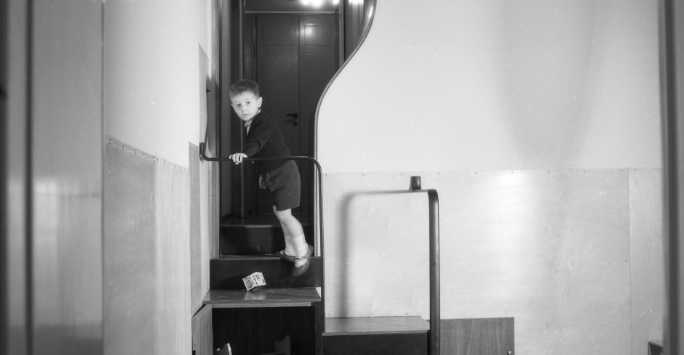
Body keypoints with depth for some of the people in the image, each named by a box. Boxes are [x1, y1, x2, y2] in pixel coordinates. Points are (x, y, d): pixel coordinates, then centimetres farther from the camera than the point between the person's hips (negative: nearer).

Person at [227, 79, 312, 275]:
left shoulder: (264, 124, -20)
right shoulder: (249, 126, 9)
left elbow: (256, 143, -41)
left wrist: (243, 153, -59)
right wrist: (262, 173, 27)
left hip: (284, 172, -10)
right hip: (273, 175, 10)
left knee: (284, 213, -10)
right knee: (279, 212, 17)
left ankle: (302, 252, 4)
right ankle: (291, 251, 29)